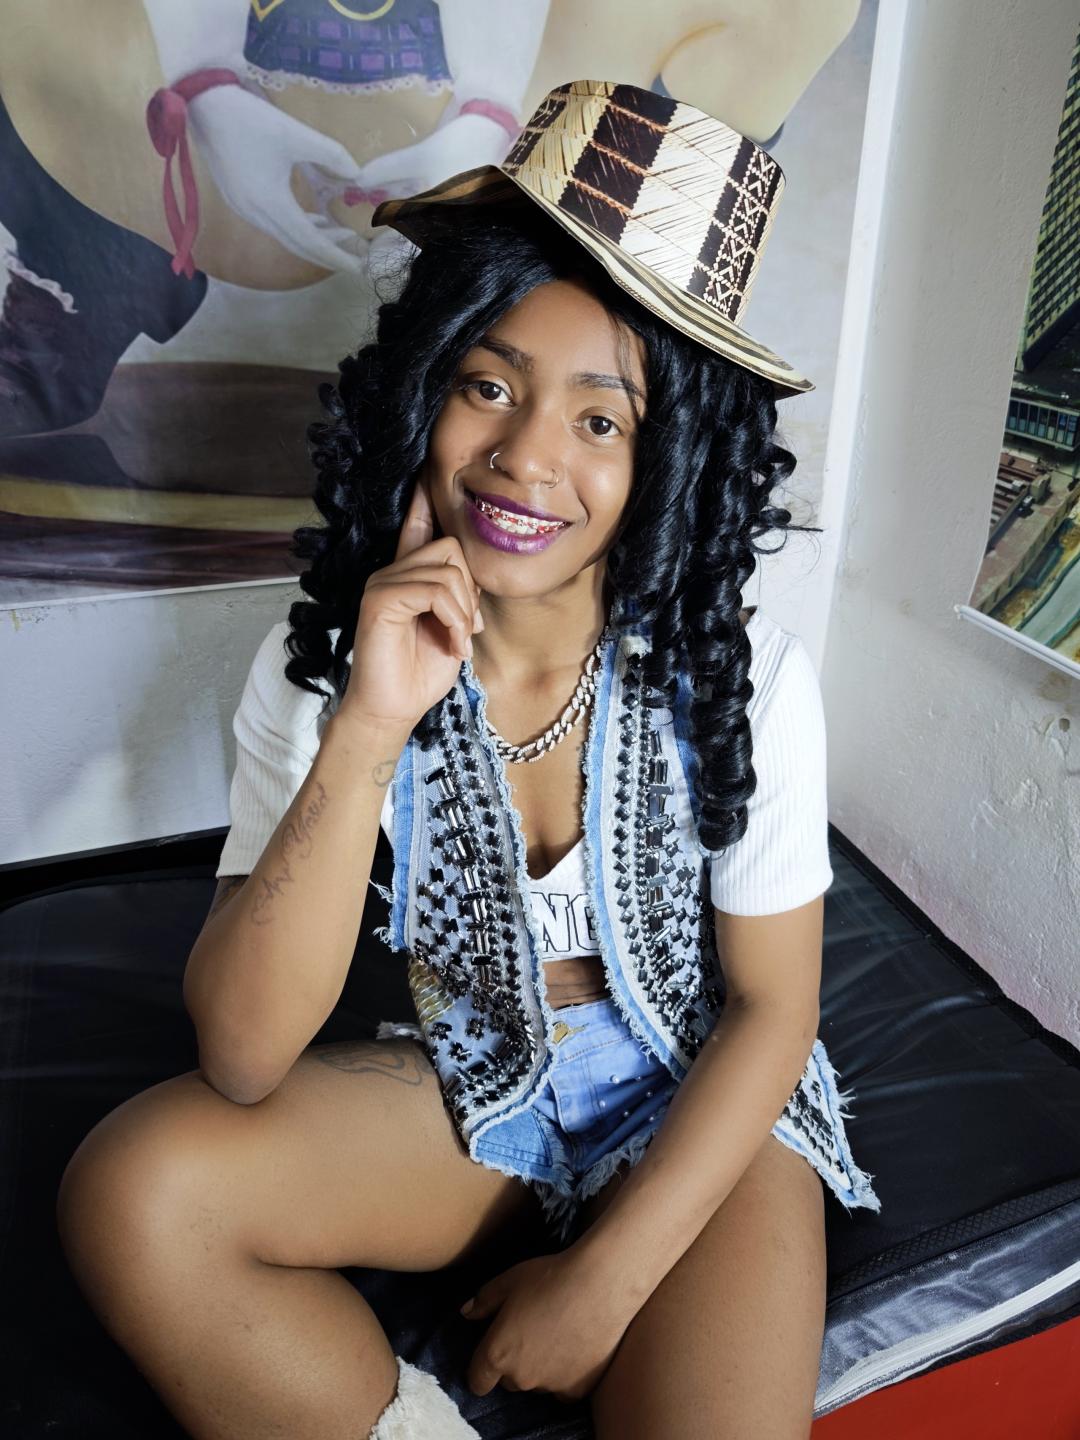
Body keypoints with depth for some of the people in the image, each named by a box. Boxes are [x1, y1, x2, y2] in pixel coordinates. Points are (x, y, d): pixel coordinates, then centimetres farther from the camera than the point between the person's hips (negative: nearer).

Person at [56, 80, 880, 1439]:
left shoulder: (745, 679, -17)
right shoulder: (319, 666, -15)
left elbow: (771, 1007, -8)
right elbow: (243, 1062, -21)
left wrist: (606, 1275, -13)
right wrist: (368, 730, -34)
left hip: (699, 1107, 0)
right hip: (463, 1083, 2)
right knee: (132, 1186, -20)